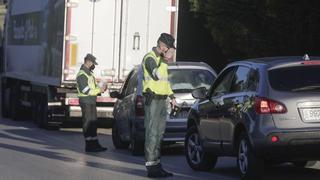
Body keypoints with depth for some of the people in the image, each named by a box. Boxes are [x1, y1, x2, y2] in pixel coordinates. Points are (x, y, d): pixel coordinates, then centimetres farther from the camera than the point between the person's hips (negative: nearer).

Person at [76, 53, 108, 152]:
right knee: (87, 123, -6)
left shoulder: (89, 73, 18)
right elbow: (86, 90, -20)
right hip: (86, 102, -10)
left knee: (93, 123, 11)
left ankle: (94, 144, 15)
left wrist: (100, 88, 6)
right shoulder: (82, 74, -14)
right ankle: (89, 145, -4)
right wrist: (99, 90, -17)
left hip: (92, 102, 10)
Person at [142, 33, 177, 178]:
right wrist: (164, 60, -21)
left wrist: (171, 96, 23)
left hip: (162, 100, 9)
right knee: (152, 133, -11)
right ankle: (151, 166, -12)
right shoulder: (150, 58, -11)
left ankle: (156, 164, 16)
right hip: (152, 100, -9)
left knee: (159, 134, 11)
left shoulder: (161, 59, 19)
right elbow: (156, 75, -26)